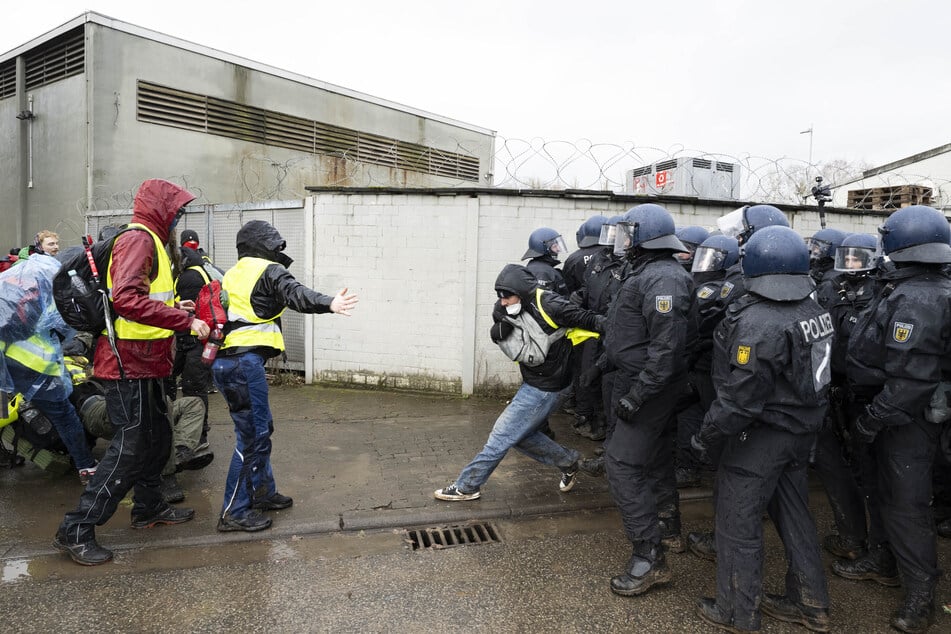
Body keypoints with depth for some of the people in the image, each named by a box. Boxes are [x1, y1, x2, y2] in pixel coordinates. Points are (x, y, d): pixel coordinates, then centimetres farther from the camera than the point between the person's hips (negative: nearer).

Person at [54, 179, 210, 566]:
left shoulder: (149, 241, 18)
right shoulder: (138, 239, -15)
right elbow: (125, 299, -30)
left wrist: (175, 308, 7)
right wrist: (184, 320, -29)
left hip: (144, 363, 10)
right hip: (129, 364, -10)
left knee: (157, 436, 19)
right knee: (130, 447, -5)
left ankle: (149, 507, 35)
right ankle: (76, 531, 4)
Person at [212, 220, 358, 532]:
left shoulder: (233, 275, 21)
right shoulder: (268, 270, -4)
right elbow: (295, 294, -24)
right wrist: (329, 303, -38)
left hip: (224, 361, 9)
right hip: (244, 362, -9)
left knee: (261, 427, 19)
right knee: (252, 436, -2)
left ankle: (263, 493, 30)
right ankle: (234, 512, 5)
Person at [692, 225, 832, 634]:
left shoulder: (757, 323, -26)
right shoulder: (816, 311, 0)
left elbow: (740, 398, -25)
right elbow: (809, 374, 9)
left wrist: (707, 435, -14)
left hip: (762, 436, -8)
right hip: (803, 430, 8)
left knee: (739, 522, 7)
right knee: (793, 512, 22)